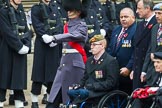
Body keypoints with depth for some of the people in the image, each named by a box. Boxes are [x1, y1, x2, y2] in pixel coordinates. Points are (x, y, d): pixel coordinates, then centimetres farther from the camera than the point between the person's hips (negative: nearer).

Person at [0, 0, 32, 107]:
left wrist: (27, 46, -7)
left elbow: (27, 31, 10)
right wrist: (19, 47, -17)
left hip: (21, 51, 6)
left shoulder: (21, 13, 14)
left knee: (19, 78, 6)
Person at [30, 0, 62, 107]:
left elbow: (59, 25, 5)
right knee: (39, 72, -4)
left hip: (55, 45, 4)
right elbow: (38, 26, -8)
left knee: (53, 72, 5)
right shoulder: (36, 9, 1)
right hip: (41, 44, -4)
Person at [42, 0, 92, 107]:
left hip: (75, 63, -7)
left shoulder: (82, 26, -8)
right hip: (64, 62, 7)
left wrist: (53, 38, -37)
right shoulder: (67, 25, 15)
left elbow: (72, 36, -26)